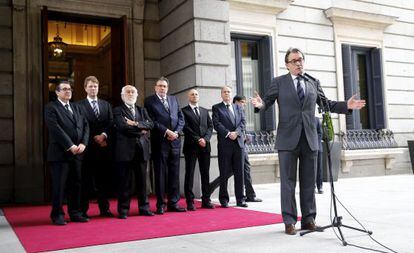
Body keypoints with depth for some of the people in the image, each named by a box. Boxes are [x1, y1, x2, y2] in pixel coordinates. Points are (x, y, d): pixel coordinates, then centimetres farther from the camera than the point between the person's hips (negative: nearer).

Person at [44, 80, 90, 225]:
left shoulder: (76, 108, 19)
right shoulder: (51, 108, 0)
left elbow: (85, 126, 10)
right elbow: (56, 129, -12)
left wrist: (83, 144, -6)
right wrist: (70, 146, -16)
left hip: (77, 153, 5)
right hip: (60, 153, -5)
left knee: (75, 184, 7)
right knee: (59, 185, -1)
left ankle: (75, 213, 15)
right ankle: (57, 215, 8)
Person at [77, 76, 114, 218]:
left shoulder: (106, 105, 16)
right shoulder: (79, 105, 1)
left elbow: (111, 123, 8)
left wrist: (104, 135, -9)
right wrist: (95, 138, -10)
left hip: (104, 146, 4)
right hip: (88, 147, -4)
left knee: (104, 178, 8)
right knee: (86, 180, 0)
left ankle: (104, 208, 15)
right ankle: (83, 210, 7)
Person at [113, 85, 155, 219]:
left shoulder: (142, 110, 18)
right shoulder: (117, 111, 3)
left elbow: (150, 124, 2)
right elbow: (122, 126, -14)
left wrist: (136, 123, -12)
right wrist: (141, 130, -8)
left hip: (142, 150, 4)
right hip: (125, 150, -4)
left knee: (142, 181, 9)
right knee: (125, 182, 2)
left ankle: (144, 207, 18)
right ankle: (123, 210, 10)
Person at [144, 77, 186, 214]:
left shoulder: (174, 99, 17)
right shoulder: (149, 101, 2)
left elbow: (181, 118, 13)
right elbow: (152, 121, -8)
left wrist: (176, 132, -4)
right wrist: (167, 132, -13)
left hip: (175, 141, 5)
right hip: (159, 141, -4)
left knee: (174, 173, 6)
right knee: (160, 173, 1)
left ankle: (173, 203, 13)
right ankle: (160, 205, 8)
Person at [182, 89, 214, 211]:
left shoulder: (205, 111, 18)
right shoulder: (184, 111, 3)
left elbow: (210, 126, 10)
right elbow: (186, 128, -7)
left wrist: (205, 139, -7)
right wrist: (197, 140, -13)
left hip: (205, 146, 5)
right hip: (191, 146, -4)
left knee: (205, 173, 6)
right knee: (189, 173, -1)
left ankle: (206, 200, 11)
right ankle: (190, 202, 3)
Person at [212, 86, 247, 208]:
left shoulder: (238, 107, 19)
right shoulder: (216, 108, 7)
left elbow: (243, 121, 8)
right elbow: (216, 124, -5)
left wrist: (236, 132, -10)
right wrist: (228, 133, -15)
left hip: (239, 142, 3)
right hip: (224, 143, -3)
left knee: (239, 172, 4)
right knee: (224, 173, 0)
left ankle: (240, 199, 9)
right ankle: (224, 199, 7)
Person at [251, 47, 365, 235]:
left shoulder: (313, 82, 14)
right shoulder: (279, 82, 6)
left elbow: (326, 104, 18)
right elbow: (267, 102, 0)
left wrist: (346, 106, 5)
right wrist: (260, 104, -23)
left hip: (309, 139, 3)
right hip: (288, 139, -3)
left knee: (309, 182, 8)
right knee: (288, 181, 1)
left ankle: (308, 219, 17)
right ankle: (289, 221, 8)